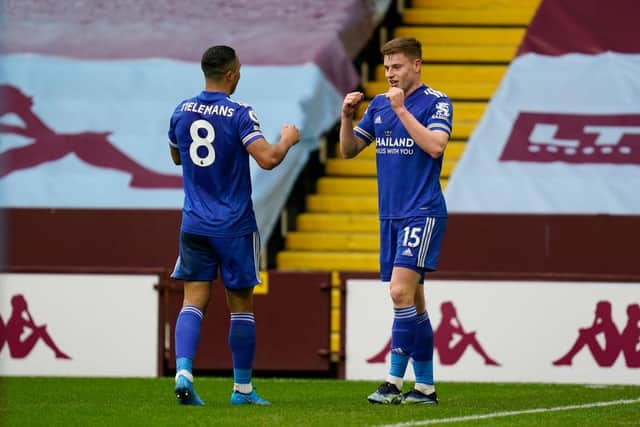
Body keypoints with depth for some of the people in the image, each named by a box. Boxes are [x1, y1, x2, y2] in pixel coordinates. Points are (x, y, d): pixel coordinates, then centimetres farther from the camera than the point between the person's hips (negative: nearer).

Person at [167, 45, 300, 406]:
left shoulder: (182, 111, 4)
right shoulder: (240, 114, -12)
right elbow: (268, 159, -21)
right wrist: (288, 139, -2)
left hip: (195, 224, 4)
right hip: (234, 227, -4)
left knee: (194, 301, 2)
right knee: (241, 306, 8)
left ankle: (183, 372, -20)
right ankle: (242, 388, 14)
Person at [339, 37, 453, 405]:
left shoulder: (436, 102, -6)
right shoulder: (379, 104, 12)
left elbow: (435, 145, -21)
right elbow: (349, 150, 14)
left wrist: (401, 109, -20)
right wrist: (347, 116, -3)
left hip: (422, 213, -7)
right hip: (391, 215, 7)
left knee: (401, 291, -18)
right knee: (412, 299, 8)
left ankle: (395, 382, -16)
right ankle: (425, 386, 12)